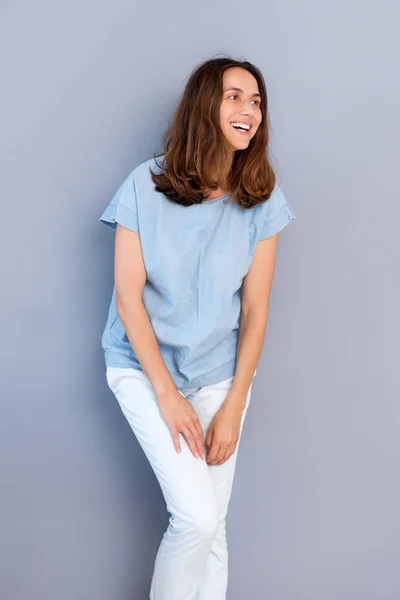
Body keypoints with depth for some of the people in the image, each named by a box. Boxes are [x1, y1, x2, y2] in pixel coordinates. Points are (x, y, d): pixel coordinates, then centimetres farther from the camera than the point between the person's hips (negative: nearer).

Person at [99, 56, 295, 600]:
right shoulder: (146, 186, -11)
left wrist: (233, 408, -7)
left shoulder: (262, 200, -5)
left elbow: (255, 310, -3)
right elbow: (128, 297, -10)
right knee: (196, 515, -13)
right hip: (144, 366, -2)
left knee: (212, 528, 5)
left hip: (220, 371, 3)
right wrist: (168, 395, -13)